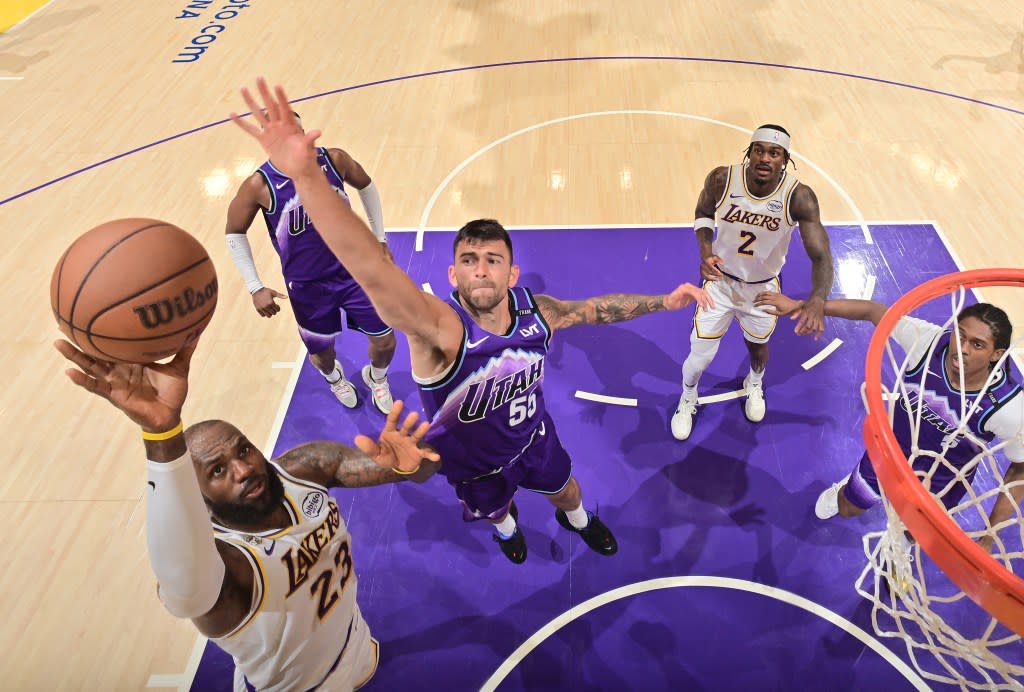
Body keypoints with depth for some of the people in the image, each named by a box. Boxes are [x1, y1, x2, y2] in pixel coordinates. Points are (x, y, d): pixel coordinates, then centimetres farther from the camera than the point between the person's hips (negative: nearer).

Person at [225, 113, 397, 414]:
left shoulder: (333, 159, -13)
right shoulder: (259, 185, -19)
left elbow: (366, 186, 8)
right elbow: (234, 233, -5)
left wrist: (380, 238, 9)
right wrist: (255, 288, -7)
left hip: (353, 268, 2)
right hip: (307, 284, -1)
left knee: (385, 340, 7)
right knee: (321, 352, 16)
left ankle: (376, 377, 44)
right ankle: (333, 377, 56)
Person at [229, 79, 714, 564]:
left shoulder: (534, 311, -27)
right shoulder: (441, 330, -43)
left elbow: (595, 308, -4)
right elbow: (372, 270, -62)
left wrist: (663, 302, -3)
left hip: (534, 436, 3)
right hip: (476, 465, -3)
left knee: (565, 489, 31)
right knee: (494, 509, 29)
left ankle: (575, 519, 69)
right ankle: (504, 524, 69)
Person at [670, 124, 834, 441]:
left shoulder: (798, 196, -29)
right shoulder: (722, 179, -25)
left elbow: (821, 256, -34)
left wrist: (817, 300, -54)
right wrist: (705, 252, -24)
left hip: (763, 287, 1)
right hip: (721, 279, 0)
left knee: (757, 345, 25)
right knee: (701, 355, 4)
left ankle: (755, 384, 63)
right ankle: (687, 398, 40)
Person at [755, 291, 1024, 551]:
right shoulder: (928, 339, -35)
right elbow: (872, 311, -22)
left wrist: (988, 539, -20)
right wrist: (801, 304, -24)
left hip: (941, 485, -1)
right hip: (891, 450, 1)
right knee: (849, 508, 25)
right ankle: (845, 488, 64)